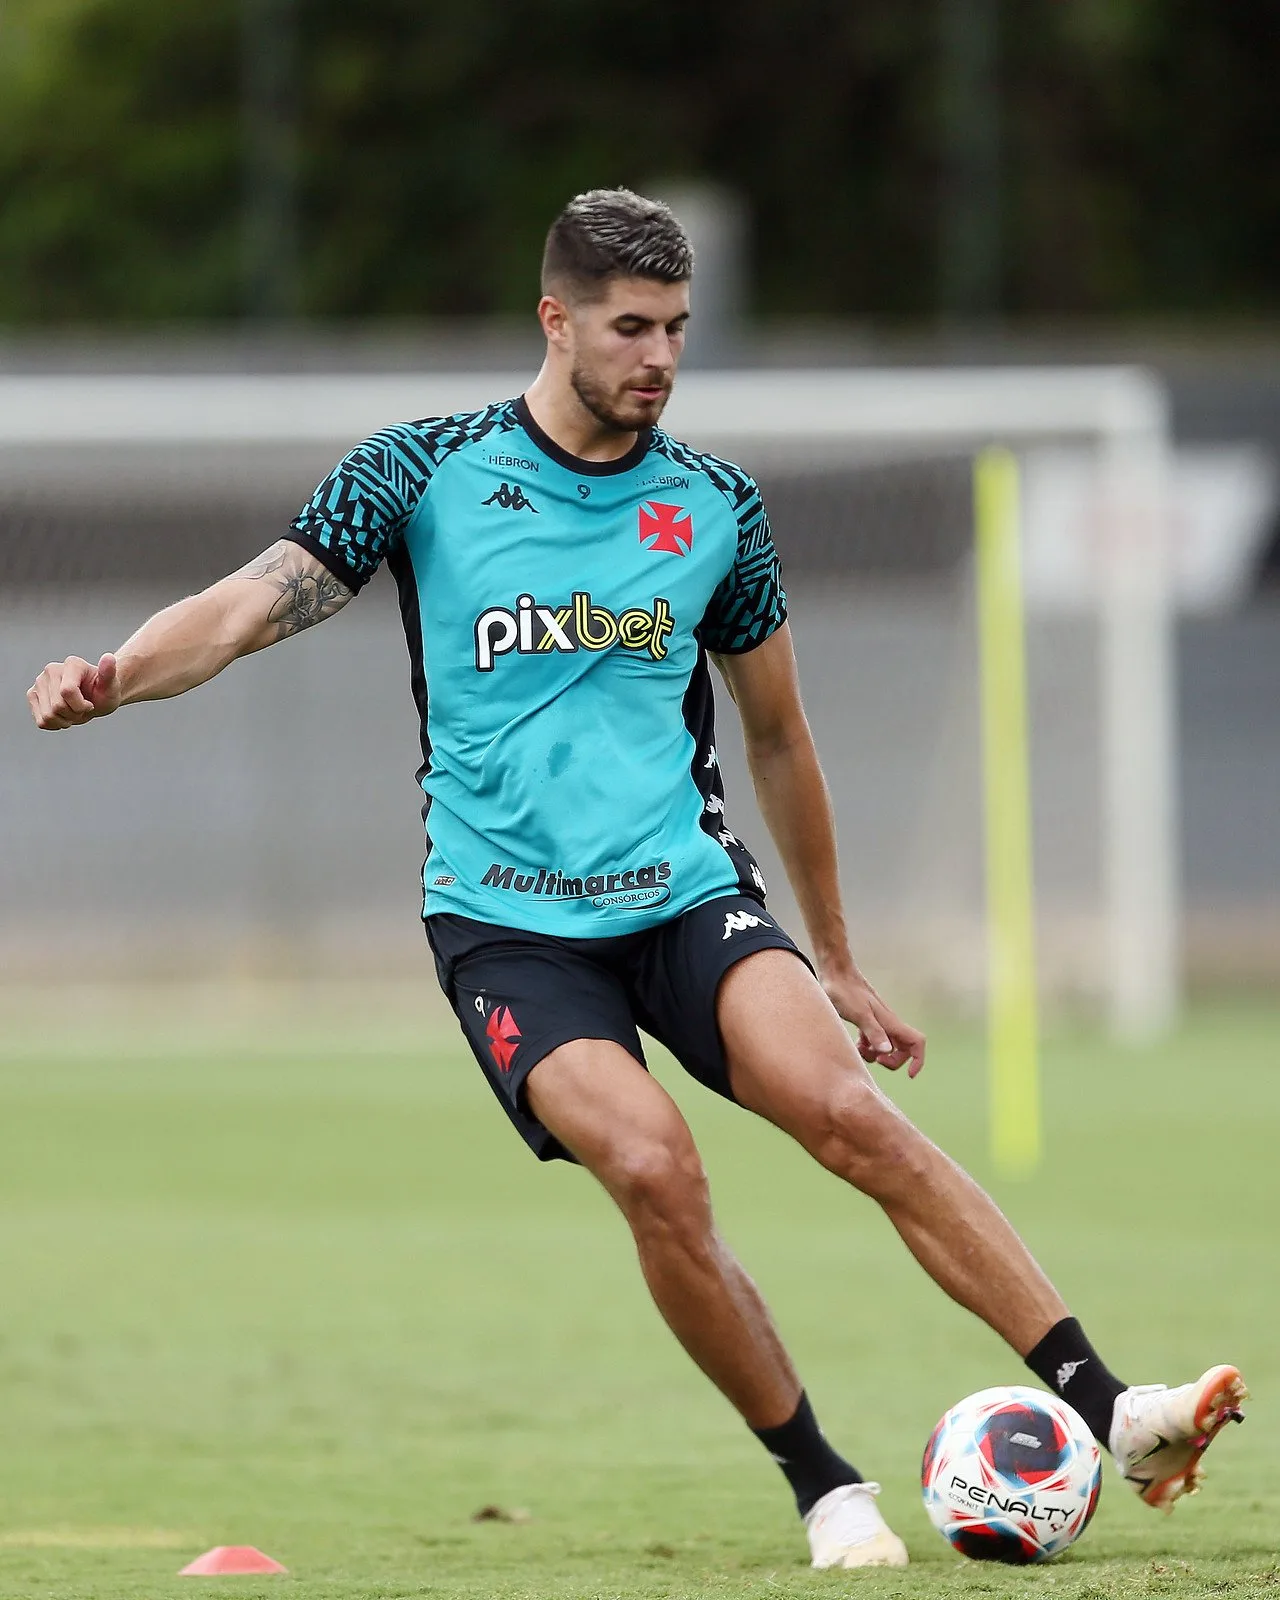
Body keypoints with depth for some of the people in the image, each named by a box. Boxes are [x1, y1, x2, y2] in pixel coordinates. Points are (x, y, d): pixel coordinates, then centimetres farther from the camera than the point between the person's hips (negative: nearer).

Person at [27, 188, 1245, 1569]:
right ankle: (824, 1489, -10)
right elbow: (255, 605, -5)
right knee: (653, 1168, -26)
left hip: (687, 888, 2)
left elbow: (777, 738, 19)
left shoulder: (714, 507, 8)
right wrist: (115, 677, -27)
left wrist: (838, 968, 23)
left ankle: (1110, 1414, -24)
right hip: (503, 921, -2)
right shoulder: (426, 472, 0)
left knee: (845, 1109, -23)